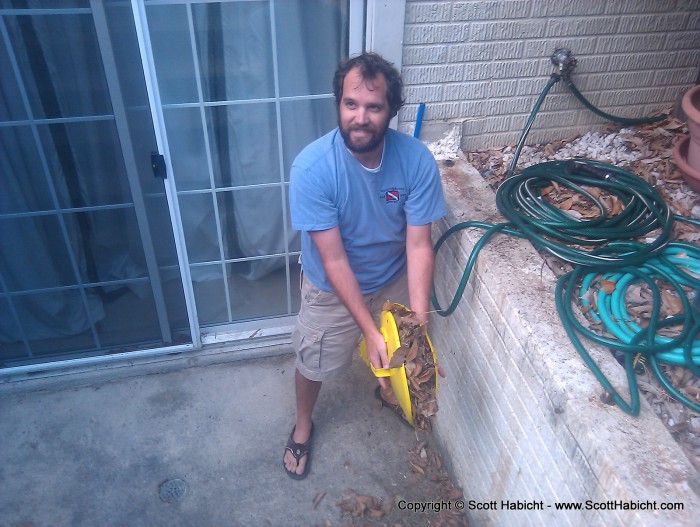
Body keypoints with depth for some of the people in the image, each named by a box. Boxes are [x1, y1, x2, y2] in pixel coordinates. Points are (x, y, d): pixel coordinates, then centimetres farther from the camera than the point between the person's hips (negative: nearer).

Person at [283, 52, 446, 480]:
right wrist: (370, 331, -30)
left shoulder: (417, 159, -25)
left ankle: (388, 392, 62)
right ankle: (303, 425, 48)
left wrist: (419, 321, -30)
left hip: (393, 280, 3)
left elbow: (419, 245, -22)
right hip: (332, 288, -2)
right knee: (314, 363, 16)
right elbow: (333, 260, -29)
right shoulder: (312, 167, -32)